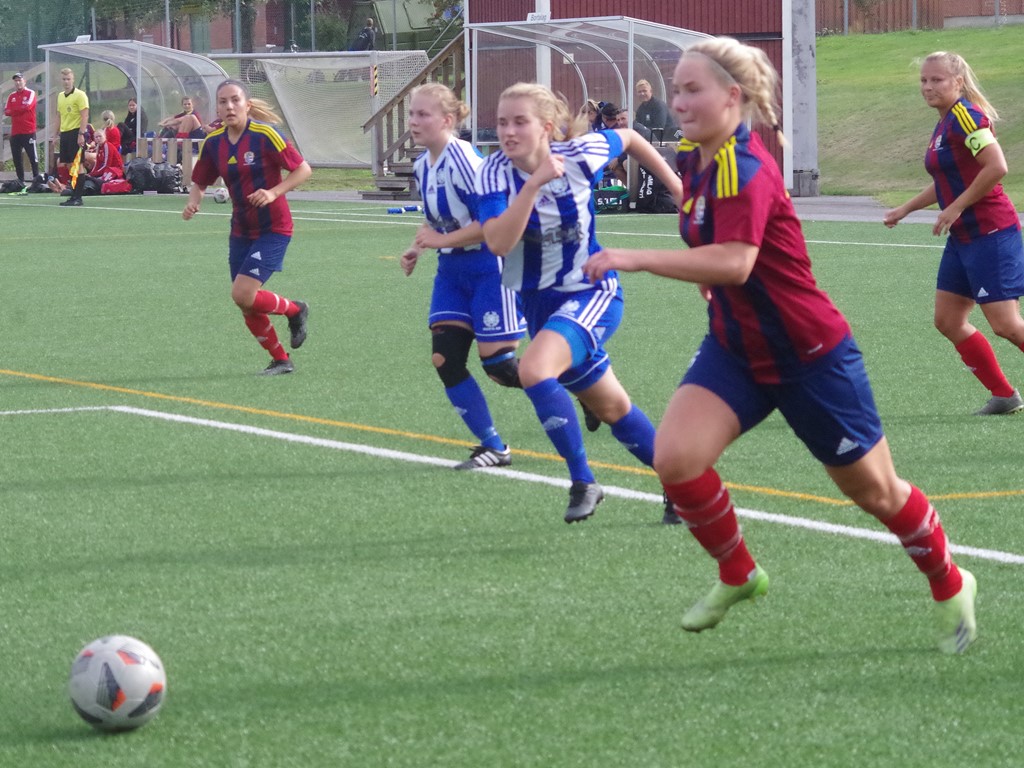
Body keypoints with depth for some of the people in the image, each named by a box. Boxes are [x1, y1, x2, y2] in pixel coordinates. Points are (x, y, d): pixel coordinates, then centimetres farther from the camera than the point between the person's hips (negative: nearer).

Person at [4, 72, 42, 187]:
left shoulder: (31, 93, -1)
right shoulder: (12, 96, 14)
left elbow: (27, 106, -16)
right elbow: (6, 111, 4)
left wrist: (13, 111, -4)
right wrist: (20, 110, -11)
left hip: (28, 131, -5)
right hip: (15, 132, 5)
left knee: (32, 155, -7)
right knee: (16, 158, 4)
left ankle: (36, 177, -2)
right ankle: (21, 181, 8)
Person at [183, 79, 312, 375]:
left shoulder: (265, 135, -16)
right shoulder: (214, 142, 0)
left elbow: (303, 169, -12)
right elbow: (199, 182, 10)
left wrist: (274, 193, -25)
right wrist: (193, 203, -12)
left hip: (273, 229, -6)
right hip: (241, 231, 6)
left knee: (243, 294, -19)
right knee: (248, 308, 7)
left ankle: (295, 310, 10)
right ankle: (281, 360, 27)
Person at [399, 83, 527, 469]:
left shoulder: (461, 158, -21)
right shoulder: (422, 167, 6)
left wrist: (442, 240, -22)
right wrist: (419, 248, 5)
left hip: (490, 267, -8)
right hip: (453, 271, 8)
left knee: (498, 364, -7)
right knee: (446, 359, -4)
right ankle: (493, 447, 7)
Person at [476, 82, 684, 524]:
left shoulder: (579, 154, -17)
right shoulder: (495, 172, -15)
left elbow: (628, 139, 5)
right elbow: (497, 242, -30)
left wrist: (676, 184, 11)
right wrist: (536, 181, -36)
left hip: (593, 293, -4)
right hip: (540, 300, 4)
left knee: (534, 369, -30)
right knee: (611, 408, 16)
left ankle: (583, 482, -17)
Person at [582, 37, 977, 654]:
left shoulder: (745, 168, -25)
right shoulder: (696, 162, 1)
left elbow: (734, 262, -40)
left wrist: (634, 259, -41)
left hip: (811, 356, -7)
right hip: (737, 348, 7)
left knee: (874, 489, 7)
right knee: (676, 458, -15)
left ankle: (951, 586, 33)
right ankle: (738, 576, 9)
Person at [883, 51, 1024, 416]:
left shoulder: (965, 115, -15)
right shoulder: (944, 124, 14)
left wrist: (956, 208, -20)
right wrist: (905, 208, 26)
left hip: (990, 233, -10)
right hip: (963, 238, 10)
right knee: (948, 321, 9)